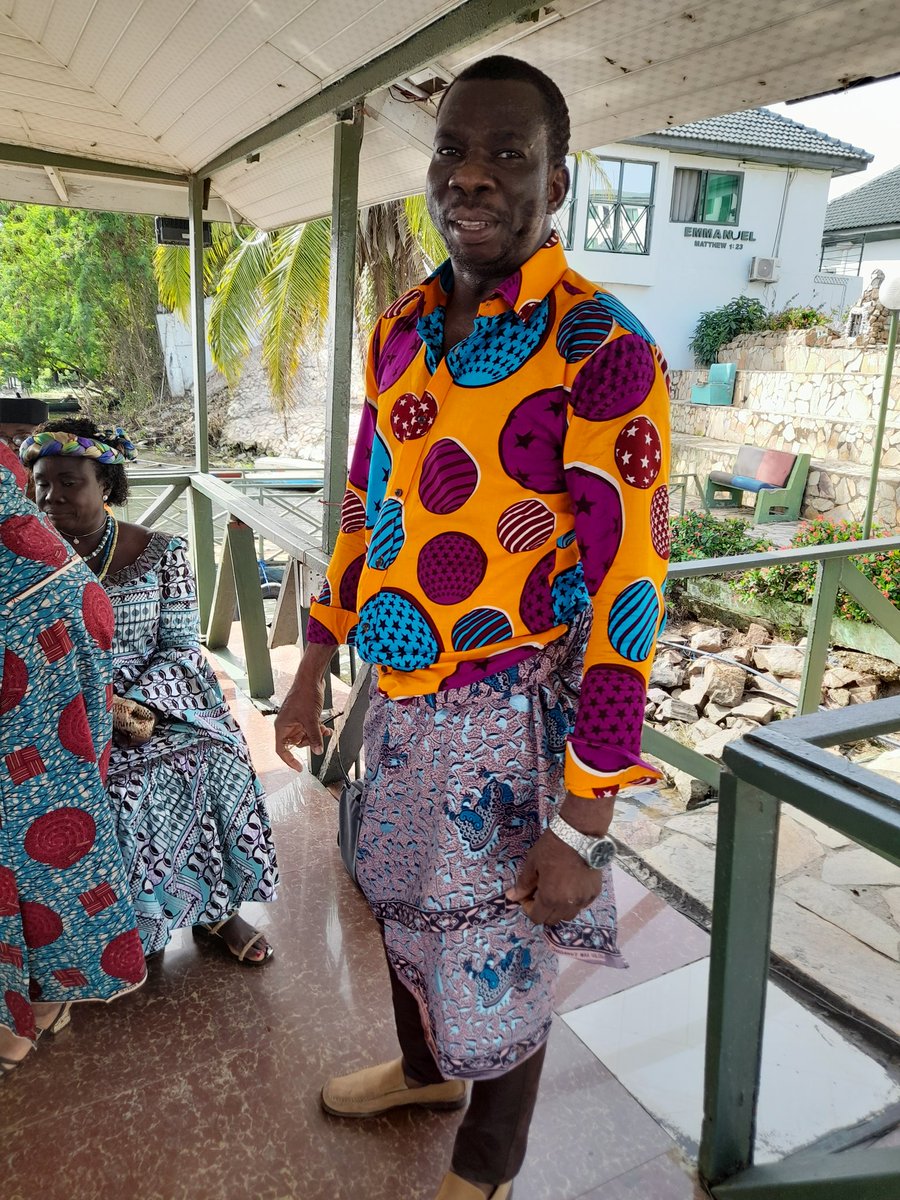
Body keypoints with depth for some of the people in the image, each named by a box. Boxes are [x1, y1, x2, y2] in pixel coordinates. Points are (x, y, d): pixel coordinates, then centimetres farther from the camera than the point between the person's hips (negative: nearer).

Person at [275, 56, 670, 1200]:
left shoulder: (602, 349, -17)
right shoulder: (401, 328, 4)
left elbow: (624, 588, -20)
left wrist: (581, 823, -19)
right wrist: (312, 670, 13)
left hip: (509, 718, -6)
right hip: (398, 705, 7)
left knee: (493, 969, 14)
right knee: (405, 910, 27)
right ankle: (422, 1068, 59)